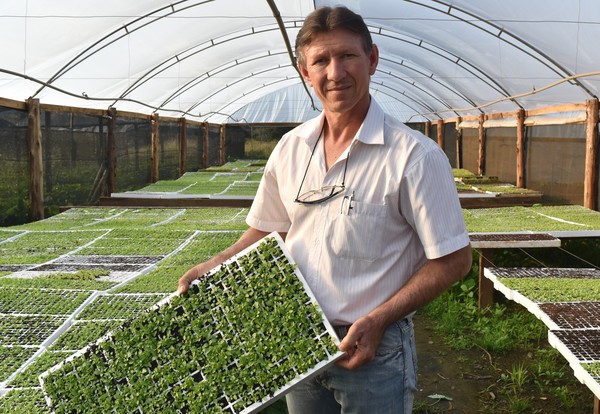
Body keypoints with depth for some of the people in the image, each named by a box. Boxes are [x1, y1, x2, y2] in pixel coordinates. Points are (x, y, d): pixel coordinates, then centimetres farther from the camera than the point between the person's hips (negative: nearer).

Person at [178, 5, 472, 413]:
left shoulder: (415, 156, -15)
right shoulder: (290, 148, 1)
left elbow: (454, 259, -13)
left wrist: (377, 320, -19)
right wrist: (210, 269, 1)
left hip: (372, 349, -5)